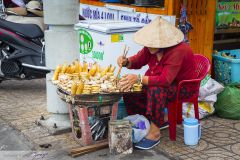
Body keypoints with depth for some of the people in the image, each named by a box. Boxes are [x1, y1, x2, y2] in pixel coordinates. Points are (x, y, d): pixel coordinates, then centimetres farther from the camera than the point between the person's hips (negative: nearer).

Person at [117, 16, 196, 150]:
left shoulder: (178, 51, -31)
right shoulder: (152, 47, -9)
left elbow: (165, 80, -38)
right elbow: (138, 61, 4)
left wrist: (138, 79, -44)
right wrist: (126, 62, -19)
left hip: (180, 87, -8)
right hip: (158, 81, 8)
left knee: (156, 90, -37)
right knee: (129, 87, -8)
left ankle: (155, 132, -25)